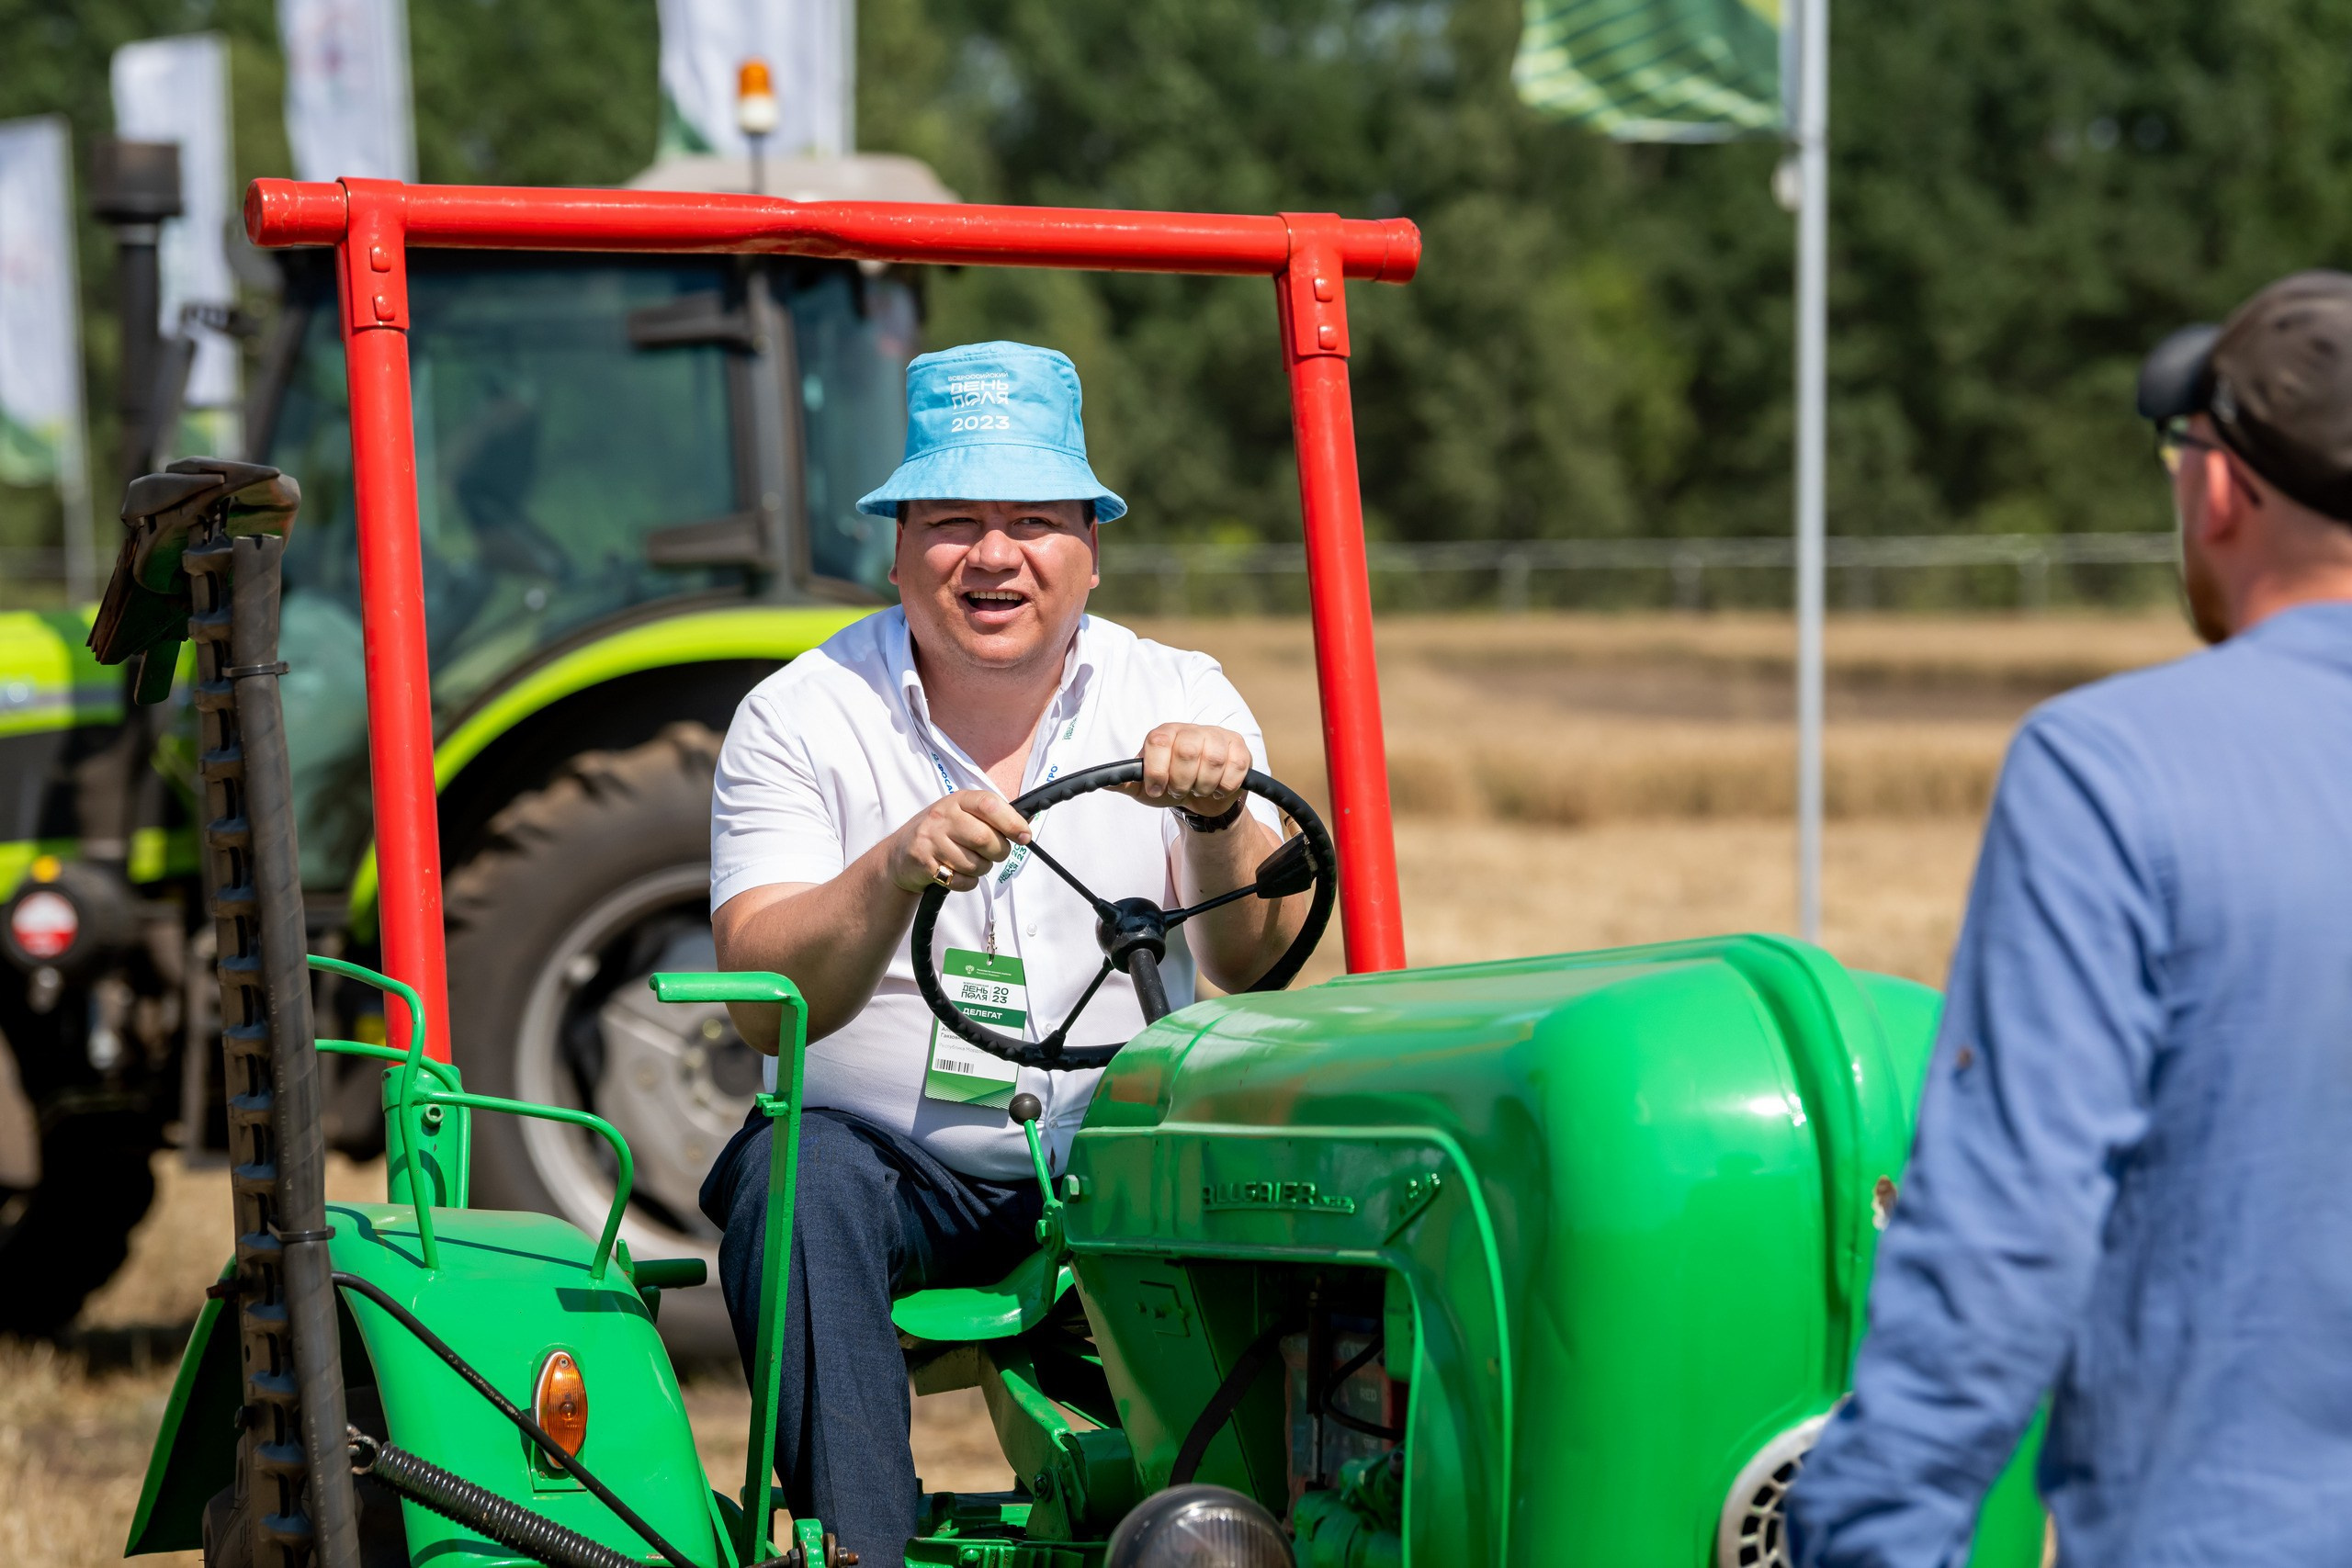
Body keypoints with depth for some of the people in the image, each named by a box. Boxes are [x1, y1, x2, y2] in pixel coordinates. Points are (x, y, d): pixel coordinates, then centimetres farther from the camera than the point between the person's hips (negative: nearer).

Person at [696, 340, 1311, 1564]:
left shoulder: (1179, 699, 4)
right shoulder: (799, 719, -2)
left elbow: (1255, 965, -8)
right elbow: (763, 1002, -15)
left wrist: (1218, 819, -29)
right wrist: (895, 874, -33)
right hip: (886, 1156, -1)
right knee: (800, 1173, -32)